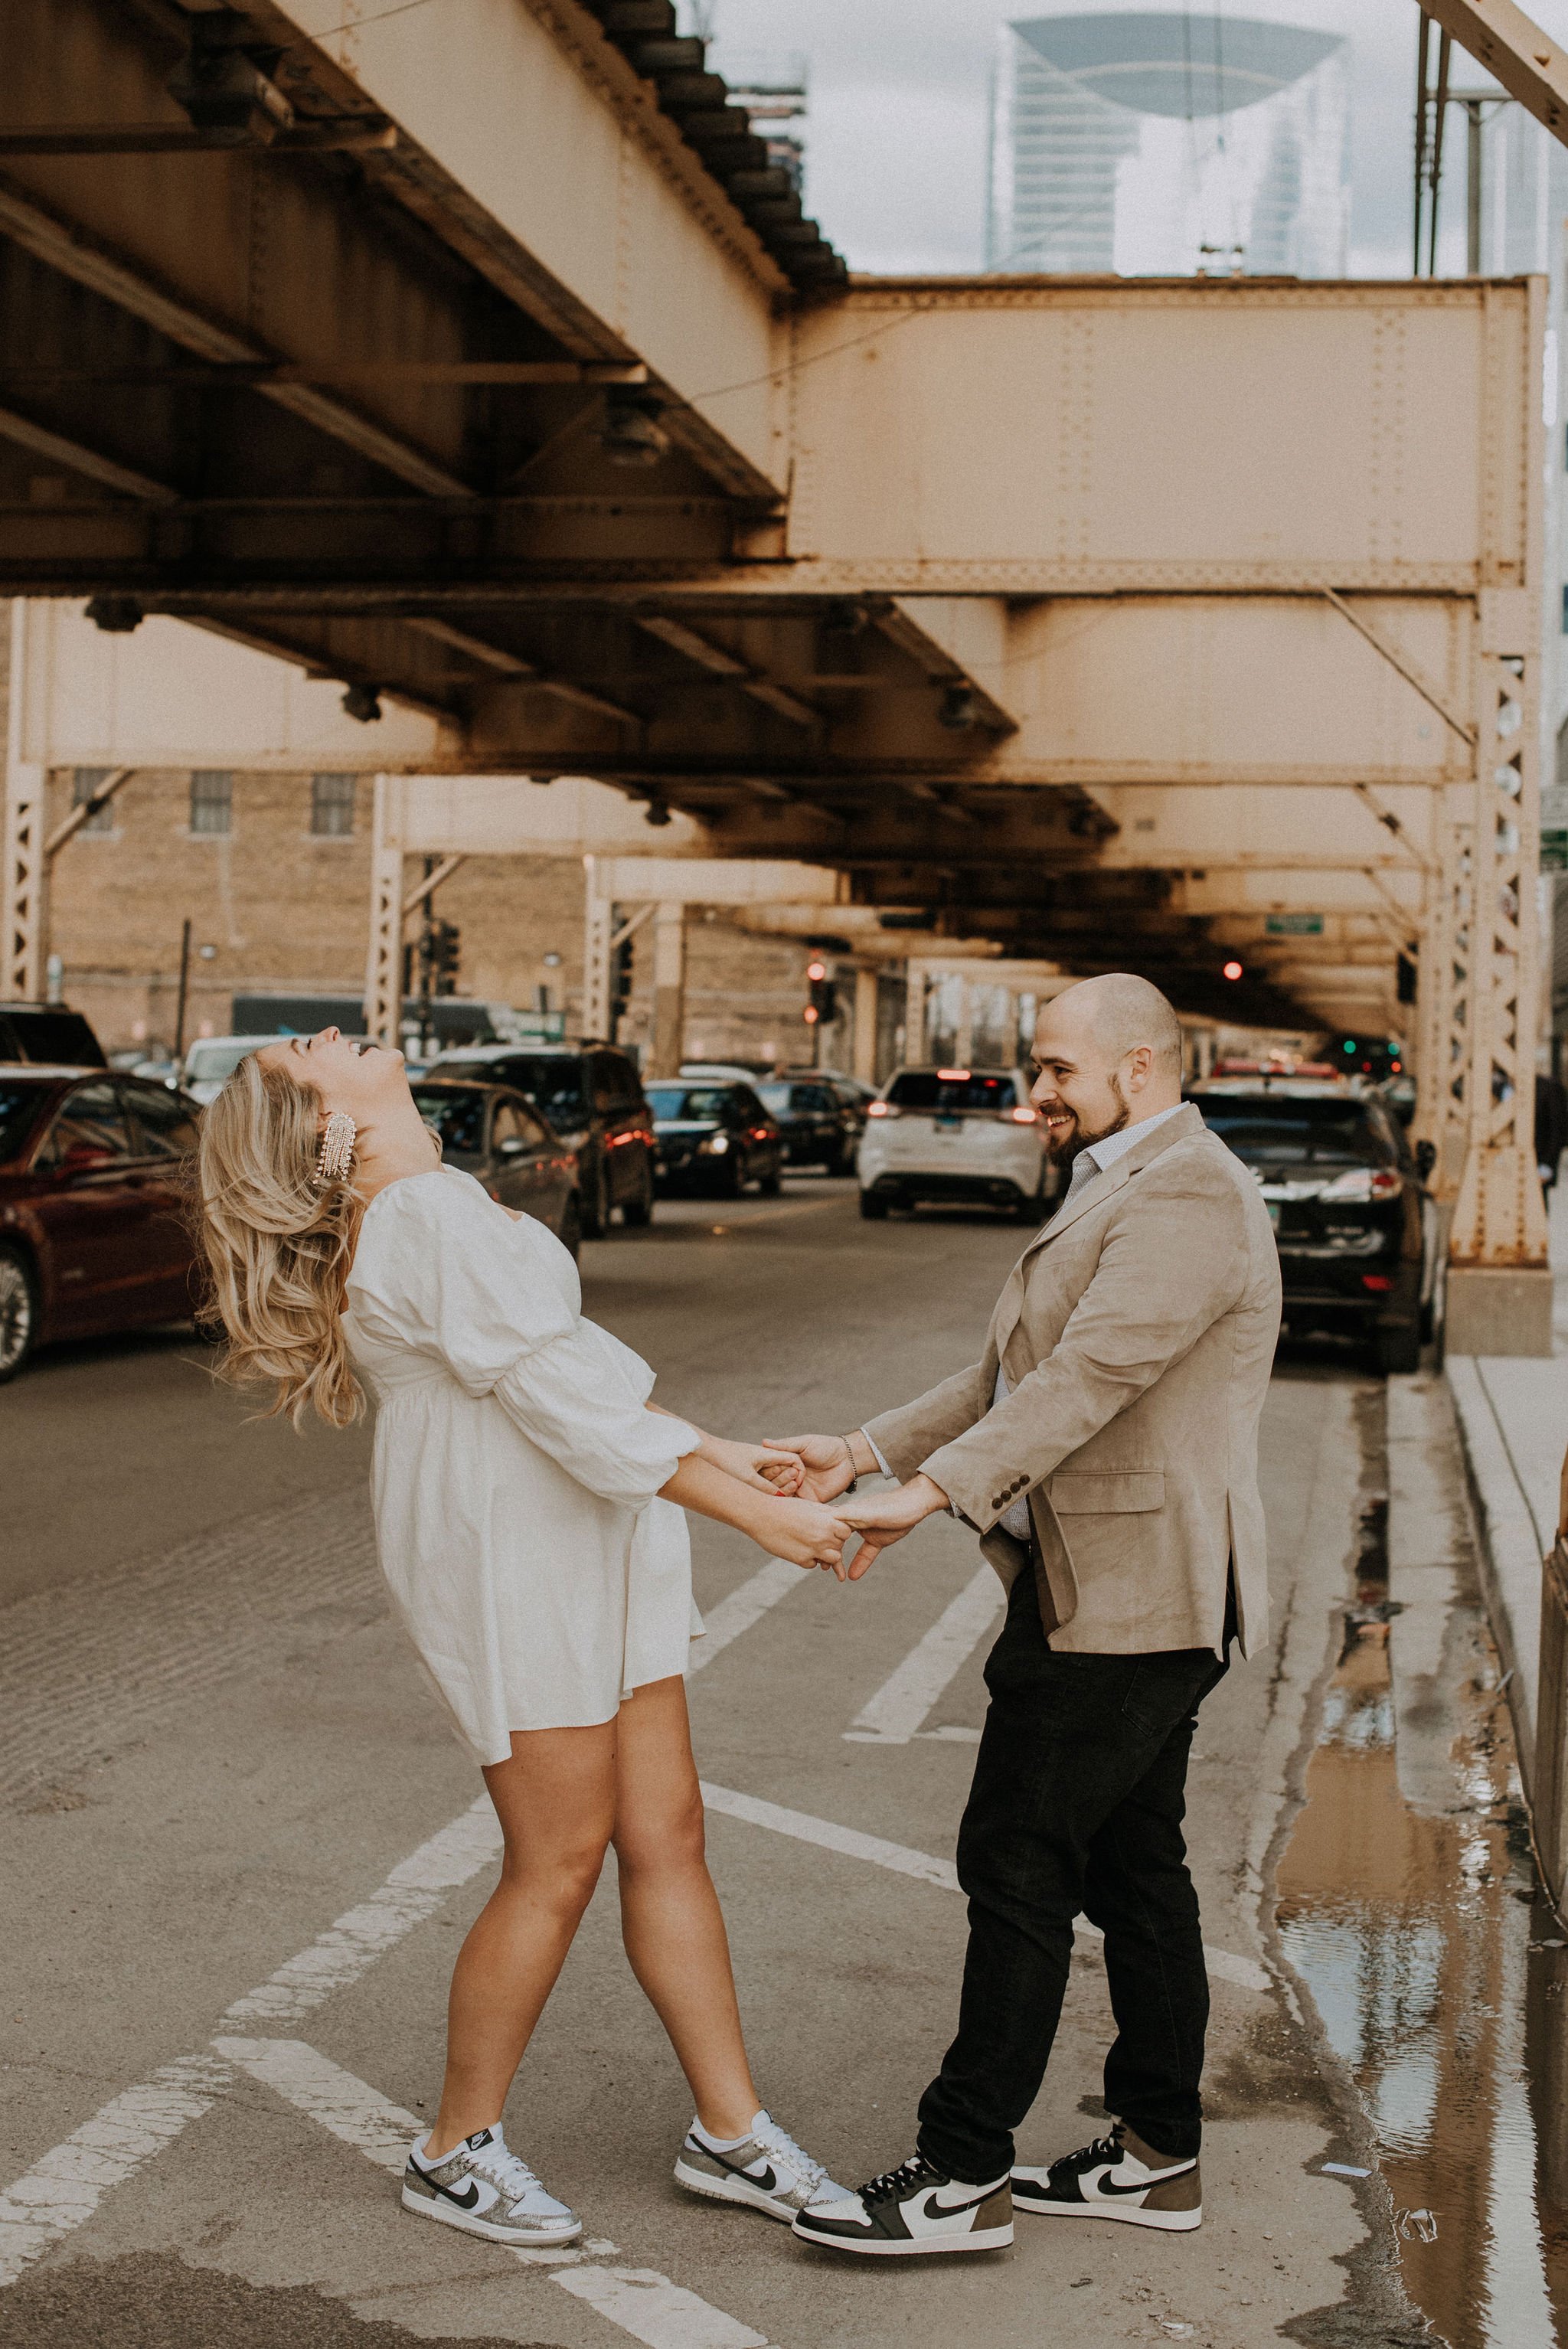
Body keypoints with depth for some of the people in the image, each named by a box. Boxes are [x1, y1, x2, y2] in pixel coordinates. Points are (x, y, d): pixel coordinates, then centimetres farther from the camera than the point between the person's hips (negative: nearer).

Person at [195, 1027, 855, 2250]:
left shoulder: (439, 1208, 15)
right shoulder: (429, 1217, -17)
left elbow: (574, 1373, 20)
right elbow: (560, 1402, -22)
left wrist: (721, 1452, 17)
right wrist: (754, 1513, -21)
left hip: (588, 1552, 9)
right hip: (508, 1563, -9)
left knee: (667, 1836, 9)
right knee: (559, 1863, -1)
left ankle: (732, 2131, 18)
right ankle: (459, 2152, 15)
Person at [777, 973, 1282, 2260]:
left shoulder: (1188, 1199, -15)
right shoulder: (1120, 1195, 20)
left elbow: (1091, 1376, -26)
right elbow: (1007, 1379, 20)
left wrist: (932, 1491, -30)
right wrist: (865, 1453, 11)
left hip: (1123, 1602, -10)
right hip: (1124, 1595, 10)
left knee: (1019, 1865, -7)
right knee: (1132, 1865, 14)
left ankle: (962, 2175, -1)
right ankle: (1157, 2154, 22)